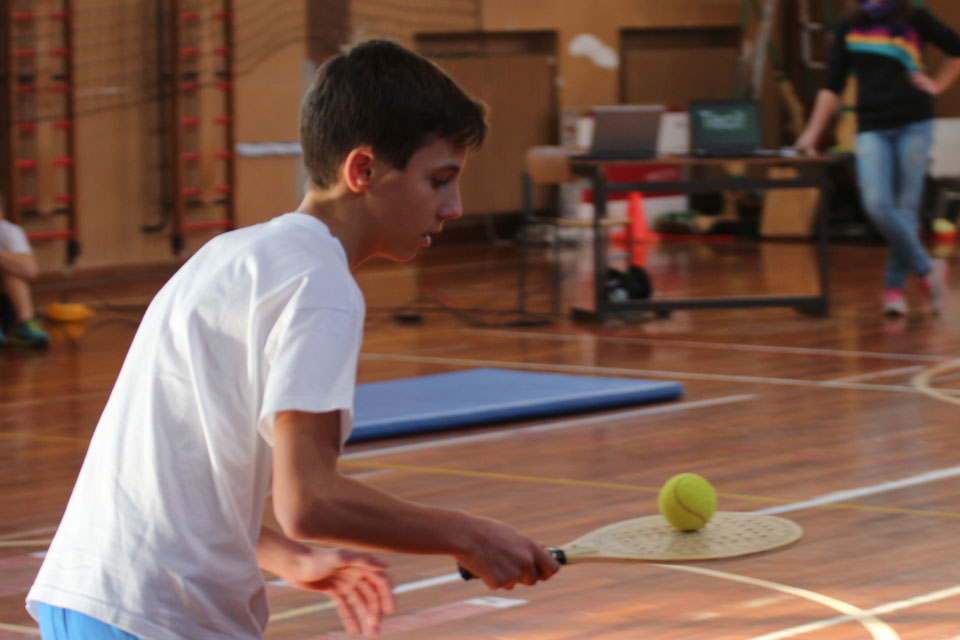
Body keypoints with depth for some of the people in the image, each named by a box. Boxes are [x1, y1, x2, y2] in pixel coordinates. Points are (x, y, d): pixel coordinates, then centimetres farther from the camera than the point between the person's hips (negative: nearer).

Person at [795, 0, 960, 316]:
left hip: (913, 124, -2)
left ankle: (895, 287, 8)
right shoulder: (848, 27, 10)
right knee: (876, 204, -15)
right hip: (872, 128, 2)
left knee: (906, 207, -1)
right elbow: (832, 86, 12)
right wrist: (813, 132, 6)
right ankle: (927, 268, -2)